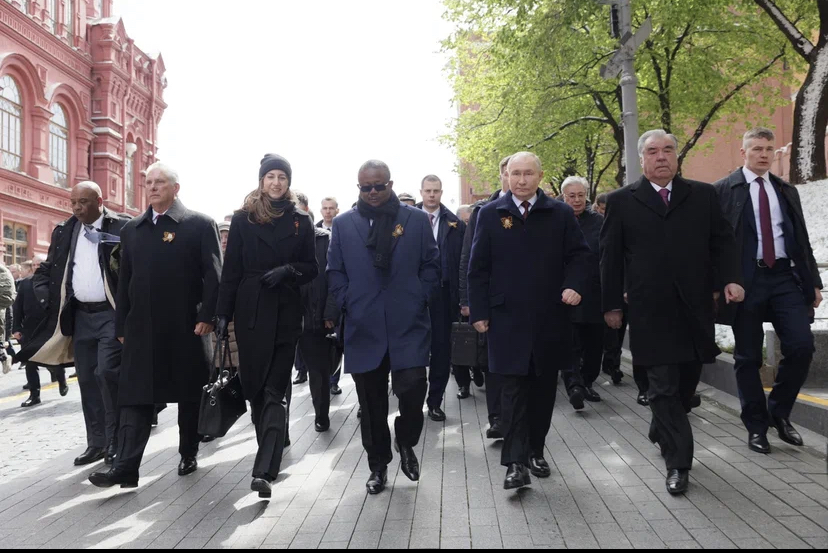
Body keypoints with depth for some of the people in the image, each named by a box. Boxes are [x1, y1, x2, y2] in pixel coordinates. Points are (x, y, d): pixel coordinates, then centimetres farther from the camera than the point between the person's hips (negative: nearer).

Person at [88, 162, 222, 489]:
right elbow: (124, 281, 13)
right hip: (141, 328, 4)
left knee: (189, 395, 9)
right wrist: (121, 326, 9)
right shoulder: (132, 229, 13)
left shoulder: (200, 225, -1)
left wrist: (207, 317, -14)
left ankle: (189, 455, 25)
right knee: (135, 396, 0)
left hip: (186, 327, -3)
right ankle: (126, 468, 0)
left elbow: (213, 274, -7)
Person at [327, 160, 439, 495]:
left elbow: (431, 264, 8)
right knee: (371, 401, 7)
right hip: (364, 326, 1)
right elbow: (335, 271, 9)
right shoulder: (343, 224, 8)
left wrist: (419, 298, -1)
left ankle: (405, 443, 20)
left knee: (412, 388, -11)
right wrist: (348, 304, 0)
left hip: (408, 324, -1)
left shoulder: (416, 219, 7)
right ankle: (378, 465, 25)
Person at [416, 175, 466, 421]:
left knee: (442, 350, 6)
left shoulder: (455, 224, 3)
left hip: (443, 293, 1)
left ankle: (435, 402, 18)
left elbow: (462, 262, 1)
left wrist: (462, 297, -4)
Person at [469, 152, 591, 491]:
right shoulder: (490, 215, 4)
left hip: (550, 319, 2)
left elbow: (579, 255, 7)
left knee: (544, 389, 11)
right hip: (508, 319, -2)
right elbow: (478, 268, 3)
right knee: (514, 389, -3)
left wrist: (574, 285, -13)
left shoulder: (561, 214, 5)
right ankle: (515, 462, -1)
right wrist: (479, 311, -2)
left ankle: (535, 452, 26)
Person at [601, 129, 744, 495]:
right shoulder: (622, 201, 4)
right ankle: (678, 463, 6)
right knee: (664, 387, -2)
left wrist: (730, 278, -7)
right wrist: (612, 304, 3)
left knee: (687, 380, 12)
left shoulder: (703, 196, 10)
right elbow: (610, 257, 5)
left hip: (695, 307, 3)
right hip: (650, 311, -2)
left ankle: (661, 431, 38)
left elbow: (722, 241, 11)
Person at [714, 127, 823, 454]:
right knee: (748, 357, 3)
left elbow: (802, 239, 17)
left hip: (786, 277, 4)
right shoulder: (724, 190, 0)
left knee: (801, 346, -7)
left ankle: (779, 413, 16)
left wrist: (814, 282, 11)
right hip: (746, 280, -4)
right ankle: (756, 427, 18)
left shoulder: (787, 191, 16)